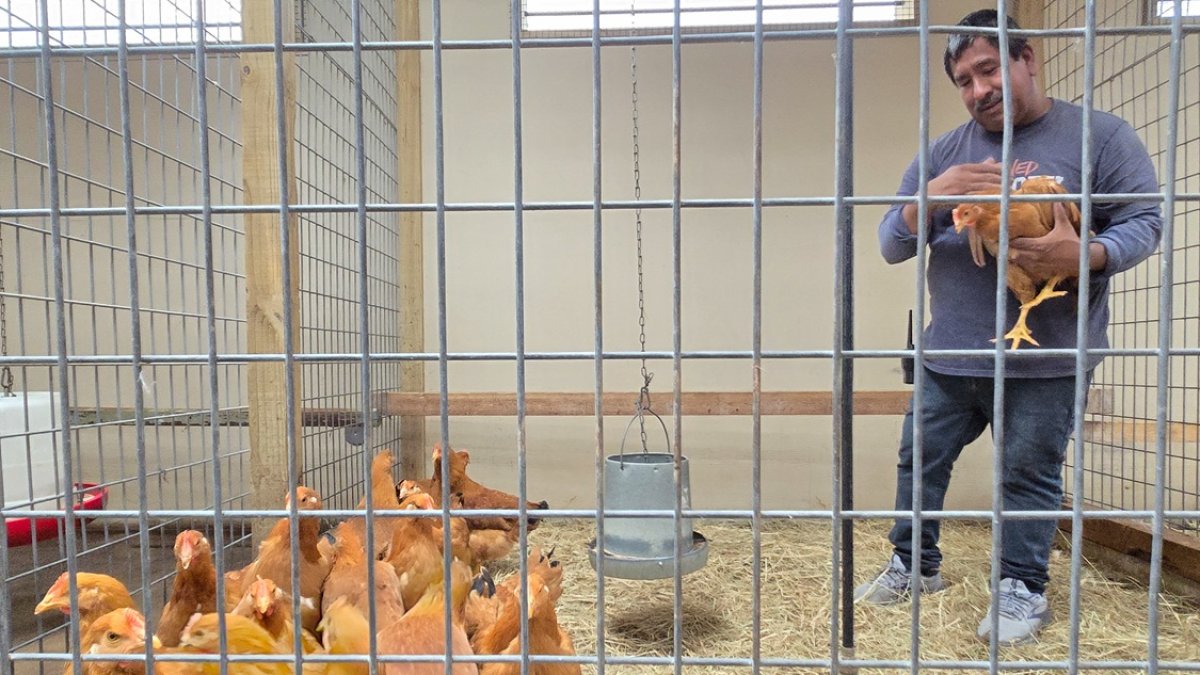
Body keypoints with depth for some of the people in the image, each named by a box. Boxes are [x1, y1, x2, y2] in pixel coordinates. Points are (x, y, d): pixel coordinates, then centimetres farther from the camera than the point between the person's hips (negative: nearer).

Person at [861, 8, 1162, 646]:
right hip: (949, 356, 3)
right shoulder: (943, 154, 8)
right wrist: (932, 196, -19)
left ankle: (1023, 589, 25)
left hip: (1048, 360, -3)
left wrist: (1085, 255, -22)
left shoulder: (1099, 135, 2)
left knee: (1029, 475, 5)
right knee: (919, 462, 10)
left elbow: (1145, 221, -1)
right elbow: (891, 244, 1)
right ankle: (913, 565, 29)